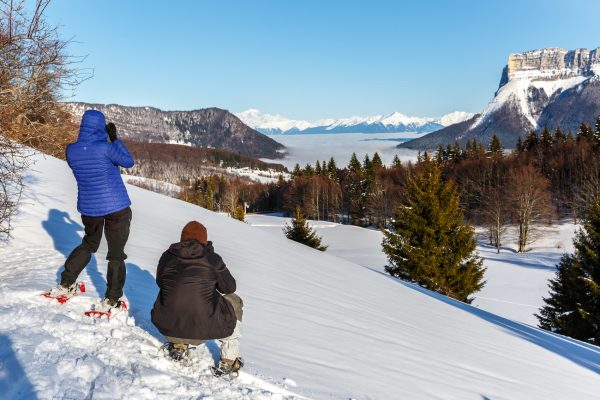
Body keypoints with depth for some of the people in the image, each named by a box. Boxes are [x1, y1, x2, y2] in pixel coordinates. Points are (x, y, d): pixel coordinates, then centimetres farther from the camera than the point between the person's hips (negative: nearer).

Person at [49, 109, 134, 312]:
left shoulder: (71, 150, -4)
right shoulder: (105, 148, -19)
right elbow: (128, 162, -4)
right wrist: (114, 139, 1)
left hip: (89, 208, 5)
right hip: (117, 207, -5)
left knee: (88, 244, 29)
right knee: (116, 253, 8)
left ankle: (66, 284, 34)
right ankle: (111, 299, 13)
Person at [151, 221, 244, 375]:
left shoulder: (167, 256, 2)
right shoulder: (212, 258, -5)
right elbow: (230, 287, 8)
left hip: (168, 328, 4)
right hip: (204, 330, -4)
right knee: (234, 301, 21)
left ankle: (178, 346, 26)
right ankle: (228, 362, 17)